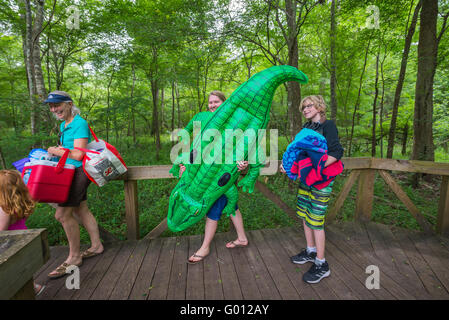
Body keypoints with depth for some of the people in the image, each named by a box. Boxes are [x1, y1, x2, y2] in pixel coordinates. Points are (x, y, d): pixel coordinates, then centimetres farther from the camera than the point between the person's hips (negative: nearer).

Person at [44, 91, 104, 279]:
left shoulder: (80, 124, -16)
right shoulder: (63, 124, 13)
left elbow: (78, 154, -21)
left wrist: (56, 151, -9)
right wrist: (59, 150, 6)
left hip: (79, 171, -10)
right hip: (70, 171, 10)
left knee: (63, 214, -8)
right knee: (80, 211, 15)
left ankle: (74, 257, 8)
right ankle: (96, 246, 28)